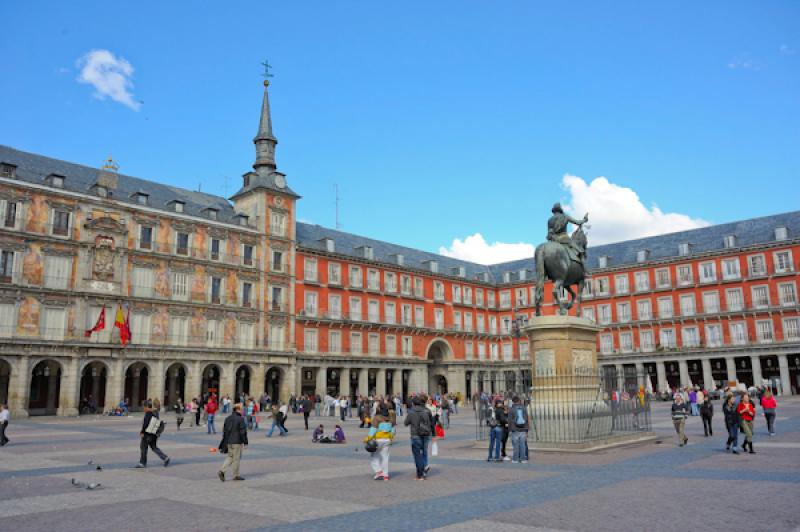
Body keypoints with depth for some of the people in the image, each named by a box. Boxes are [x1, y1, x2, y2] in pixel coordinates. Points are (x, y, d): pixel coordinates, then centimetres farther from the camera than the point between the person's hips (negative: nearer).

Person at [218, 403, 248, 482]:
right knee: (237, 458, 3)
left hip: (229, 442, 7)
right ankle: (236, 475, 11)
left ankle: (222, 471, 2)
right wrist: (245, 443, -9)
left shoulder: (228, 418, 9)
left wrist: (225, 441, 20)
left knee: (230, 457, 17)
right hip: (237, 442, -7)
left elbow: (224, 430, 13)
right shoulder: (240, 419, -14)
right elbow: (243, 432, -15)